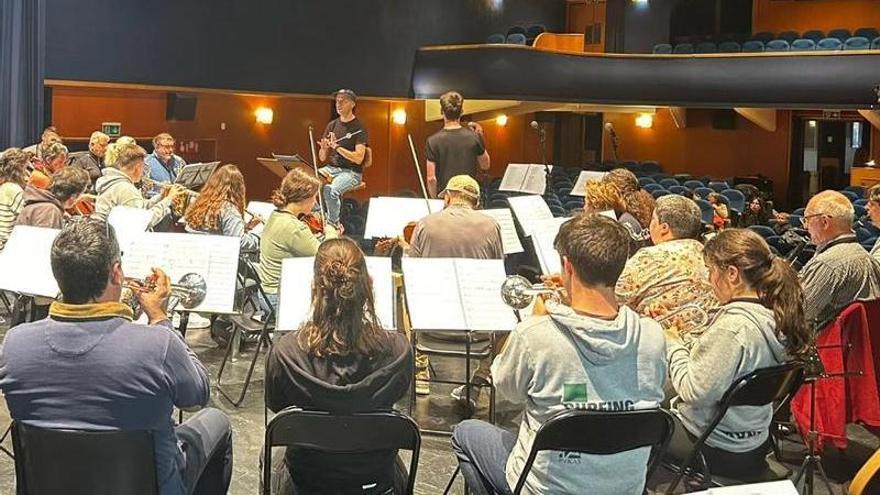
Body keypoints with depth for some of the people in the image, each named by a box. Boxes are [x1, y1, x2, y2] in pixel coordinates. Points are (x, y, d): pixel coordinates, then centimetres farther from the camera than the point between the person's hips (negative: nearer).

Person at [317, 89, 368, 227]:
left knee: (330, 190, -35)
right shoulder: (332, 125, 12)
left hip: (351, 172, -6)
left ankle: (333, 225, -14)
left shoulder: (359, 128, -6)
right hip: (331, 168, 6)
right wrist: (324, 149, -12)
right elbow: (322, 158, 11)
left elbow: (358, 159, -17)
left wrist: (337, 147, -19)